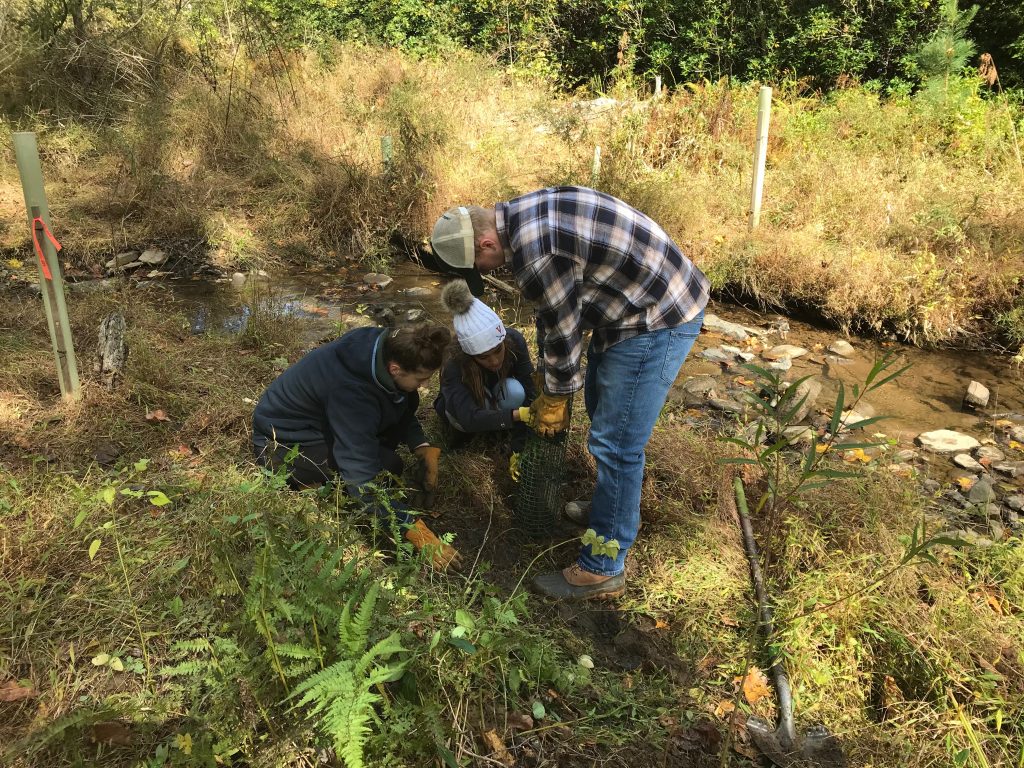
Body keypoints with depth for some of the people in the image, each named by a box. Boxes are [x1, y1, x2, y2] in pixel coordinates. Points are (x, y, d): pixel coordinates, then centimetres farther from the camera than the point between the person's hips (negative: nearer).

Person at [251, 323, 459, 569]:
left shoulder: (388, 346, -16)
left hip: (320, 418, 8)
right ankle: (310, 479, -2)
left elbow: (405, 409, 5)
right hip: (285, 443, -8)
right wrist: (418, 534, -37)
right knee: (386, 467, -25)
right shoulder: (350, 390, -38)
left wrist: (424, 449, -9)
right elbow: (363, 480, -37)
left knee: (406, 402, -6)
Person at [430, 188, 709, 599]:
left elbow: (562, 329, -16)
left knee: (614, 443, -6)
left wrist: (555, 397, 1)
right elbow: (553, 310, 14)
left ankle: (601, 570, 8)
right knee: (599, 401, 25)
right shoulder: (524, 217, 6)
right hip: (639, 300, 11)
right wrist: (547, 381, 20)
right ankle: (615, 505, 44)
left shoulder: (533, 252, -26)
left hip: (658, 318, -10)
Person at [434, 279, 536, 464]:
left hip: (496, 398, 2)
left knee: (514, 390, -34)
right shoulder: (453, 364, -39)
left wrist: (519, 449, -32)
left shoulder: (514, 341, -32)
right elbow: (470, 418, -48)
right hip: (457, 406, -2)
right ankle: (462, 430, -5)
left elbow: (529, 393, -30)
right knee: (465, 423, -38)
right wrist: (519, 414, -57)